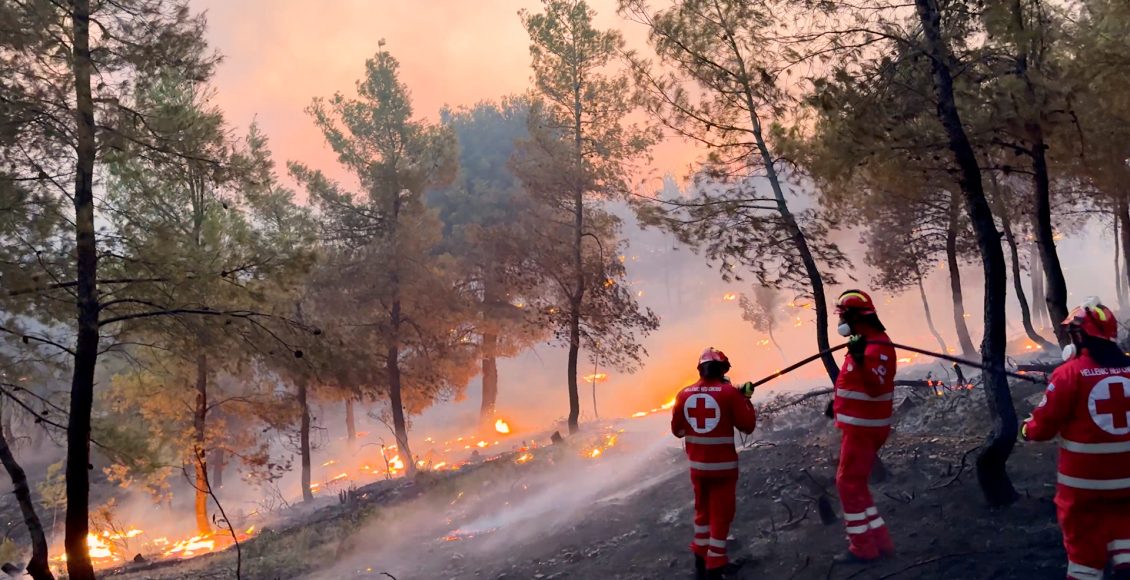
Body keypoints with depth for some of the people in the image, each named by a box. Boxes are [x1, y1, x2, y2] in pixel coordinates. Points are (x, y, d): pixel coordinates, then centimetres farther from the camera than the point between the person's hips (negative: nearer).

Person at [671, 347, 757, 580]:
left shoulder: (684, 394, 0)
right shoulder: (729, 392, -12)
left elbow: (677, 430, 10)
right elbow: (748, 426, -5)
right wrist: (745, 399, 7)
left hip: (697, 465, 4)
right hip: (723, 466, -4)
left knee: (703, 510, 21)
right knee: (721, 514, 6)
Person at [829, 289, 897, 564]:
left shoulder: (878, 346, -19)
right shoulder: (862, 343, 12)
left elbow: (875, 387, -30)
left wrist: (860, 360, -42)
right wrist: (839, 403, 31)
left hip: (863, 427, -10)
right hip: (858, 425, 10)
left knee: (848, 484, -5)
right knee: (856, 484, 15)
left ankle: (863, 547, 2)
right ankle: (879, 541, 20)